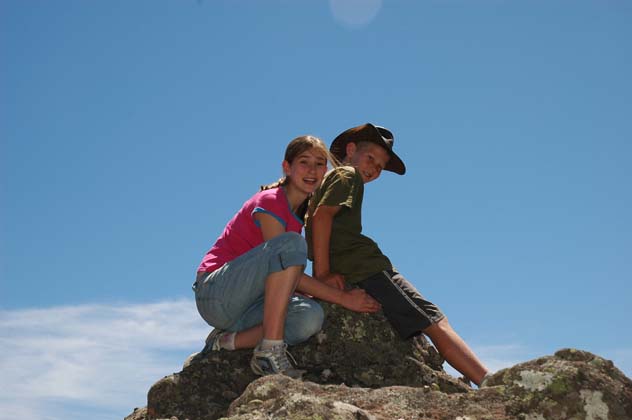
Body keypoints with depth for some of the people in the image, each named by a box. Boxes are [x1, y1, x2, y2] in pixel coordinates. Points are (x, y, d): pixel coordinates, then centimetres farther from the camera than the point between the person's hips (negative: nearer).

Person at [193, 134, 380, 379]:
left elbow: (288, 278, 11)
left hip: (244, 303, 7)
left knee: (311, 317, -23)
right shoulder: (270, 202, -12)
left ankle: (229, 341, -8)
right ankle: (270, 350, -33)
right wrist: (343, 298, -20)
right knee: (292, 243, -29)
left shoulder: (301, 212, 13)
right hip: (216, 293, -7)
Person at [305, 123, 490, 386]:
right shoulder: (348, 175, 3)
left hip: (345, 276, 9)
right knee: (435, 323, -11)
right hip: (363, 268, -9)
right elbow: (322, 216, -13)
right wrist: (323, 273, -18)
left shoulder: (326, 181, 29)